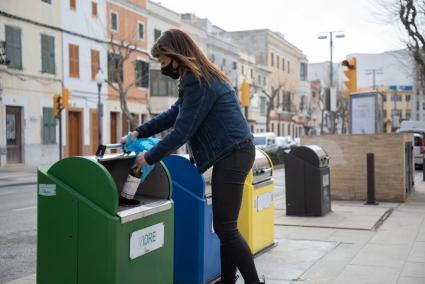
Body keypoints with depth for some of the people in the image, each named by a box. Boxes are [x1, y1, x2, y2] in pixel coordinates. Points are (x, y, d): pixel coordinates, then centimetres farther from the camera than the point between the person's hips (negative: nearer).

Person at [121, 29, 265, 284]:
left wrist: (150, 157, -6)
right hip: (233, 153, 10)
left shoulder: (198, 81, -14)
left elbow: (182, 129, -16)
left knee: (225, 227, -8)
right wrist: (139, 133, 18)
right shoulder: (203, 76, 18)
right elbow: (174, 114, 23)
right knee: (225, 227, 12)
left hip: (232, 155, -10)